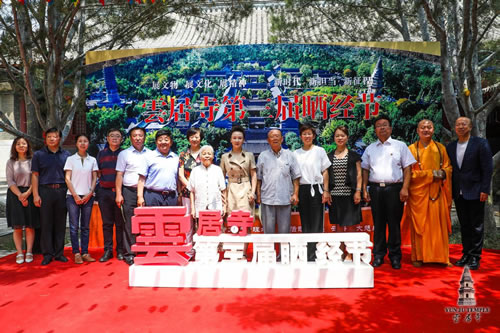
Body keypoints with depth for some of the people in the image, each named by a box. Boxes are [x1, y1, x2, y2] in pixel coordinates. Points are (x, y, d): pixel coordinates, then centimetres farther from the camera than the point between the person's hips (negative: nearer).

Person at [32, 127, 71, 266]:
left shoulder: (66, 155, 10)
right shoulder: (39, 155, 7)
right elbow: (35, 175, 4)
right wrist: (35, 194, -4)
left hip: (62, 191, 1)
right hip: (45, 191, -1)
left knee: (60, 223, 5)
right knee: (46, 223, 1)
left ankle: (59, 253, 14)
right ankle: (47, 254, 9)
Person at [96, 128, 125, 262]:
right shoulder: (101, 154, 14)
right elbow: (98, 173, 19)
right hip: (104, 192, 2)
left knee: (120, 223, 0)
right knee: (107, 223, 5)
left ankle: (120, 250, 8)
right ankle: (108, 250, 12)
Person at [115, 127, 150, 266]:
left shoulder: (150, 154, 13)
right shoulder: (124, 154, 9)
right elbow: (119, 175, 5)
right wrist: (118, 194, -4)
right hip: (130, 191, -2)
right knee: (129, 224, -2)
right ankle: (129, 253, 5)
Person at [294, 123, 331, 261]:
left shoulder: (320, 151, 4)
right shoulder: (296, 153, 10)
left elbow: (325, 172, 2)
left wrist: (326, 191, -5)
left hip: (316, 189, -3)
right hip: (302, 190, 3)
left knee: (316, 224, -2)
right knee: (305, 223, 7)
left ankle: (312, 256, 3)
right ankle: (307, 255, 16)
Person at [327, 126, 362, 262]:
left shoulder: (353, 155, 5)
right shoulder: (329, 156, 11)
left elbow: (358, 174, 3)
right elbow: (326, 175, 12)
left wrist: (358, 191, -6)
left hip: (349, 194, -2)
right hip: (335, 194, 3)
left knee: (350, 225, -2)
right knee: (338, 225, 8)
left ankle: (349, 254, 5)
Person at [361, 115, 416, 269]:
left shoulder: (400, 146, 8)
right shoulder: (370, 148, 15)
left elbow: (407, 168, 3)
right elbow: (365, 170, 14)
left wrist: (405, 188, -7)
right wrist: (364, 189, 4)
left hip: (394, 188, -2)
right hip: (375, 188, 2)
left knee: (394, 223, 1)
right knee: (378, 223, 6)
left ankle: (395, 256, 12)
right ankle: (378, 255, 14)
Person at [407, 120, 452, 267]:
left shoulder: (440, 148, 12)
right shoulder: (411, 149, 2)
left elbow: (448, 167, 13)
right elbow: (410, 172, -3)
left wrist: (443, 173, -9)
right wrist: (431, 174, -12)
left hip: (437, 192, 3)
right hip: (418, 192, -3)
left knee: (438, 224, 3)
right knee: (419, 224, 0)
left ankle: (439, 255, 13)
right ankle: (418, 256, 8)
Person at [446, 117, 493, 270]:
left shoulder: (480, 143, -5)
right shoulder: (450, 147, 9)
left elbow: (488, 168, -7)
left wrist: (484, 190, -12)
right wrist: (450, 190, 3)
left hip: (475, 192, -4)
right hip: (458, 193, 5)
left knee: (476, 226, 3)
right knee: (464, 226, 12)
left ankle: (475, 257, 12)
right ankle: (466, 254, 21)